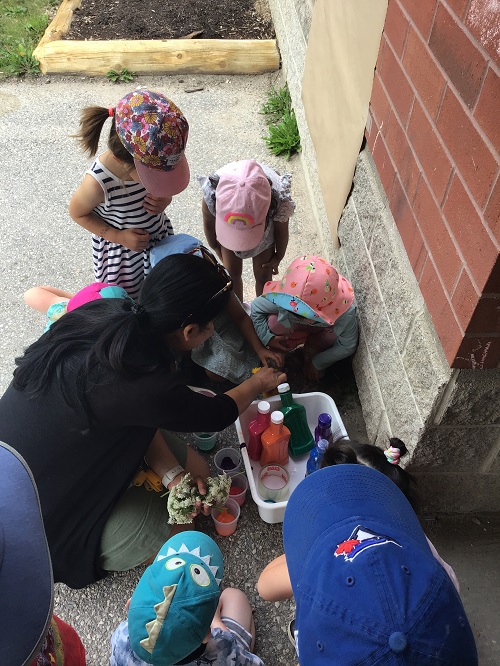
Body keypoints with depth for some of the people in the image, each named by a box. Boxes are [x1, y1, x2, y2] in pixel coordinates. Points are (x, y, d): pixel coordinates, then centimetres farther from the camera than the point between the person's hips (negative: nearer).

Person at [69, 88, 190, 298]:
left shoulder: (154, 158, -22)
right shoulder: (98, 183, -36)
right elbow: (77, 213, -15)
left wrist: (165, 199, -22)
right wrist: (118, 236, -22)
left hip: (160, 238, 4)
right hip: (121, 254, -4)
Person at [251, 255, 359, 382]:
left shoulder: (345, 312, -42)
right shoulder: (284, 299, -40)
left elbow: (347, 346, -26)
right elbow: (256, 307, -21)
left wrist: (317, 364, -17)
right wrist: (267, 338, -28)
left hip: (323, 331, 0)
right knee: (273, 323, -30)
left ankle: (311, 351, -1)